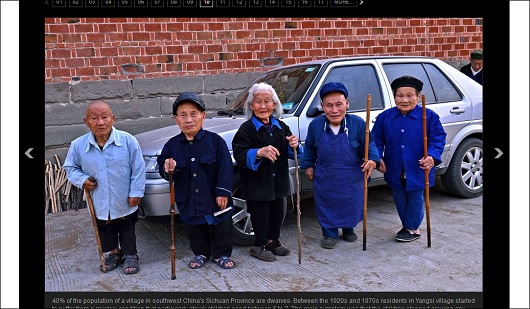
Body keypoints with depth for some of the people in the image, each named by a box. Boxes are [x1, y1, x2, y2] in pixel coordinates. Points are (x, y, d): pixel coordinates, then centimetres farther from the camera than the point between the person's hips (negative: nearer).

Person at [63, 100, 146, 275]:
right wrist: (81, 180, -12)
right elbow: (70, 167, 7)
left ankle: (130, 255, 36)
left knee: (127, 232, 17)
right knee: (106, 232, 23)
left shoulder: (128, 140, -17)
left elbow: (138, 169, -11)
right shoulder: (78, 145, -10)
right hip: (99, 204, 3)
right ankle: (114, 253, 45)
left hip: (125, 202, -2)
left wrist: (136, 193, -10)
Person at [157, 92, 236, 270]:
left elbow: (226, 168, -11)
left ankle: (221, 254, 32)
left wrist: (223, 191, -16)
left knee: (221, 228, 12)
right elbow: (162, 168, 2)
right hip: (189, 200, 3)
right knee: (195, 230, 19)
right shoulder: (172, 145, -2)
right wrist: (167, 170, -22)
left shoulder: (215, 140, -10)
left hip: (214, 197, -2)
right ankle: (200, 254, 40)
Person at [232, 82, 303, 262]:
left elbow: (291, 153, 12)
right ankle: (260, 246, 23)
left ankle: (273, 241, 37)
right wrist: (259, 152, -36)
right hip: (256, 182, -5)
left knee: (278, 212, 16)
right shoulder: (246, 129, -11)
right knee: (260, 215, 5)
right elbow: (239, 155, -20)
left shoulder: (281, 127, 6)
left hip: (278, 180, 6)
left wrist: (294, 146, -12)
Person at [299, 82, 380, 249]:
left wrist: (372, 159, -21)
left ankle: (348, 229, 41)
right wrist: (308, 165, 11)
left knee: (351, 205, 16)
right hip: (324, 179, 1)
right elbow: (309, 148, 6)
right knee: (326, 207, 10)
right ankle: (330, 234, 30)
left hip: (351, 178, 0)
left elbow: (369, 143, -5)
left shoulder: (358, 123, -16)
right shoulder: (315, 125, -10)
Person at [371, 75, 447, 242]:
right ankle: (407, 226, 37)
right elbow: (377, 140, 3)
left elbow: (438, 139, -9)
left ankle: (412, 228, 29)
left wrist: (432, 156, -25)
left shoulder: (429, 116, -9)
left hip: (417, 170, -3)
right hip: (395, 171, 3)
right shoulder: (384, 117, -2)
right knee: (400, 200, 17)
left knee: (415, 200, 11)